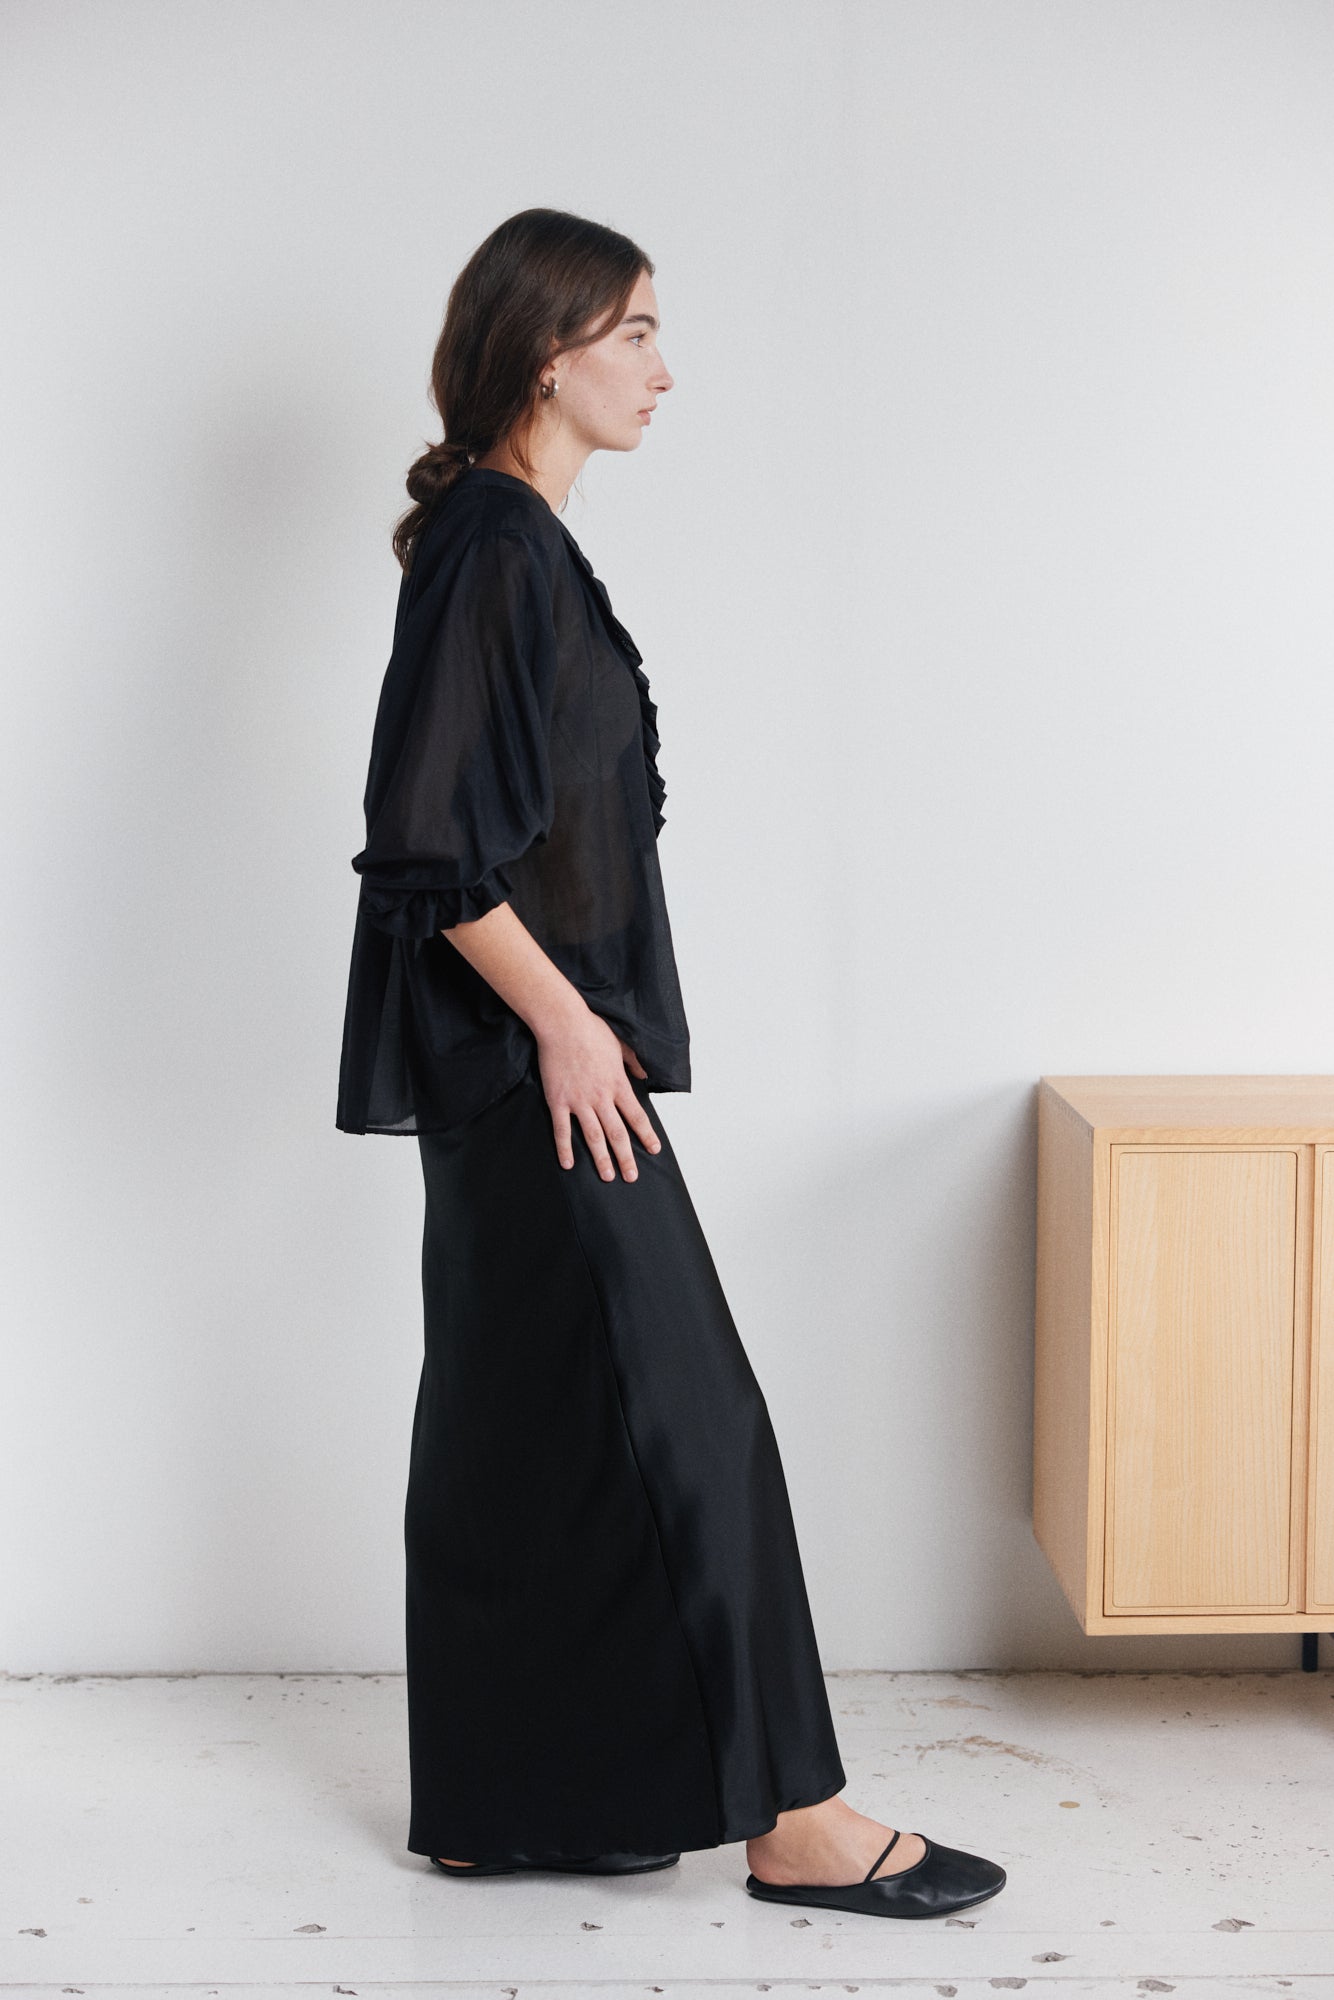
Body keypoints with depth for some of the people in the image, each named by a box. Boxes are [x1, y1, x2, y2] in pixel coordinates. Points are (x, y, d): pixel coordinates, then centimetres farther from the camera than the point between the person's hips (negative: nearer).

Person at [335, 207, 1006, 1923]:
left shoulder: (514, 540, 15)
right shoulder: (490, 543, -16)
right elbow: (430, 844, -22)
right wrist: (565, 1024, -18)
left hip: (527, 1071, 10)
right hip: (534, 1066, -10)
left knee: (518, 1429, 12)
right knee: (677, 1412, -5)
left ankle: (500, 1807, 20)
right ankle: (789, 1815, 3)